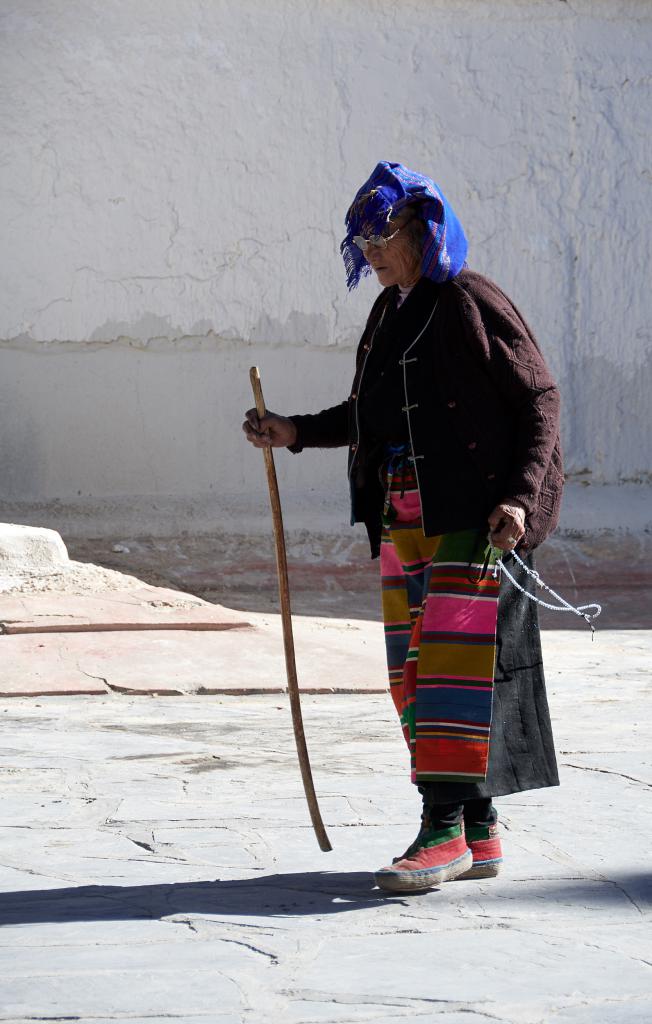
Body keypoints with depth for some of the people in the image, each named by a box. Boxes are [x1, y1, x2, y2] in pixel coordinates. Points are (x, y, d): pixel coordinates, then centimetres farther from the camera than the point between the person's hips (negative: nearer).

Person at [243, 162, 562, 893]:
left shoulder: (472, 304, -8)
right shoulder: (389, 313, 15)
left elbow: (539, 399, -8)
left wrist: (521, 496, -17)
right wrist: (296, 433, 11)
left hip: (475, 517, -8)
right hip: (405, 520, 8)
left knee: (453, 663, -12)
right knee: (413, 673, 7)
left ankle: (446, 829, -11)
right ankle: (480, 834, 12)